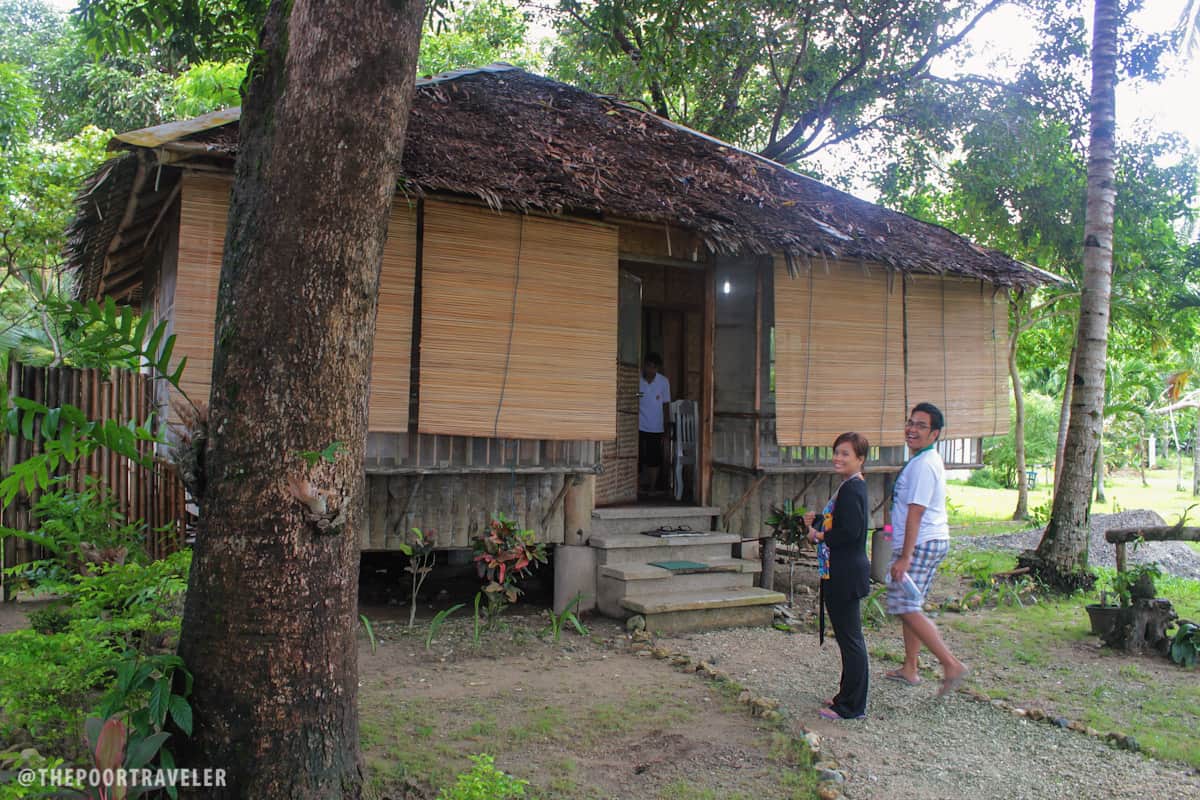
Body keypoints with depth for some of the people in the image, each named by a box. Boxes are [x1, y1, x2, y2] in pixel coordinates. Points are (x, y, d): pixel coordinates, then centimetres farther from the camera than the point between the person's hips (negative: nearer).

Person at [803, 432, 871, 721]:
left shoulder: (852, 489, -19)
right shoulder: (850, 486, 13)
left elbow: (851, 532, -26)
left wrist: (820, 535, -12)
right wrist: (817, 521, 6)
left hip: (846, 575, -11)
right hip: (841, 575, 11)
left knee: (850, 639, -2)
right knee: (848, 637, 18)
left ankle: (852, 707, 7)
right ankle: (848, 696, 29)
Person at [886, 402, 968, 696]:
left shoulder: (923, 464, -18)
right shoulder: (925, 460, 15)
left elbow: (915, 513, -22)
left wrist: (904, 557, -23)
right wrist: (905, 552, 25)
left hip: (920, 543, -11)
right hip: (933, 540, 11)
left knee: (906, 607, -9)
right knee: (910, 605, 16)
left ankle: (951, 664, -9)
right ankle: (909, 669, 24)